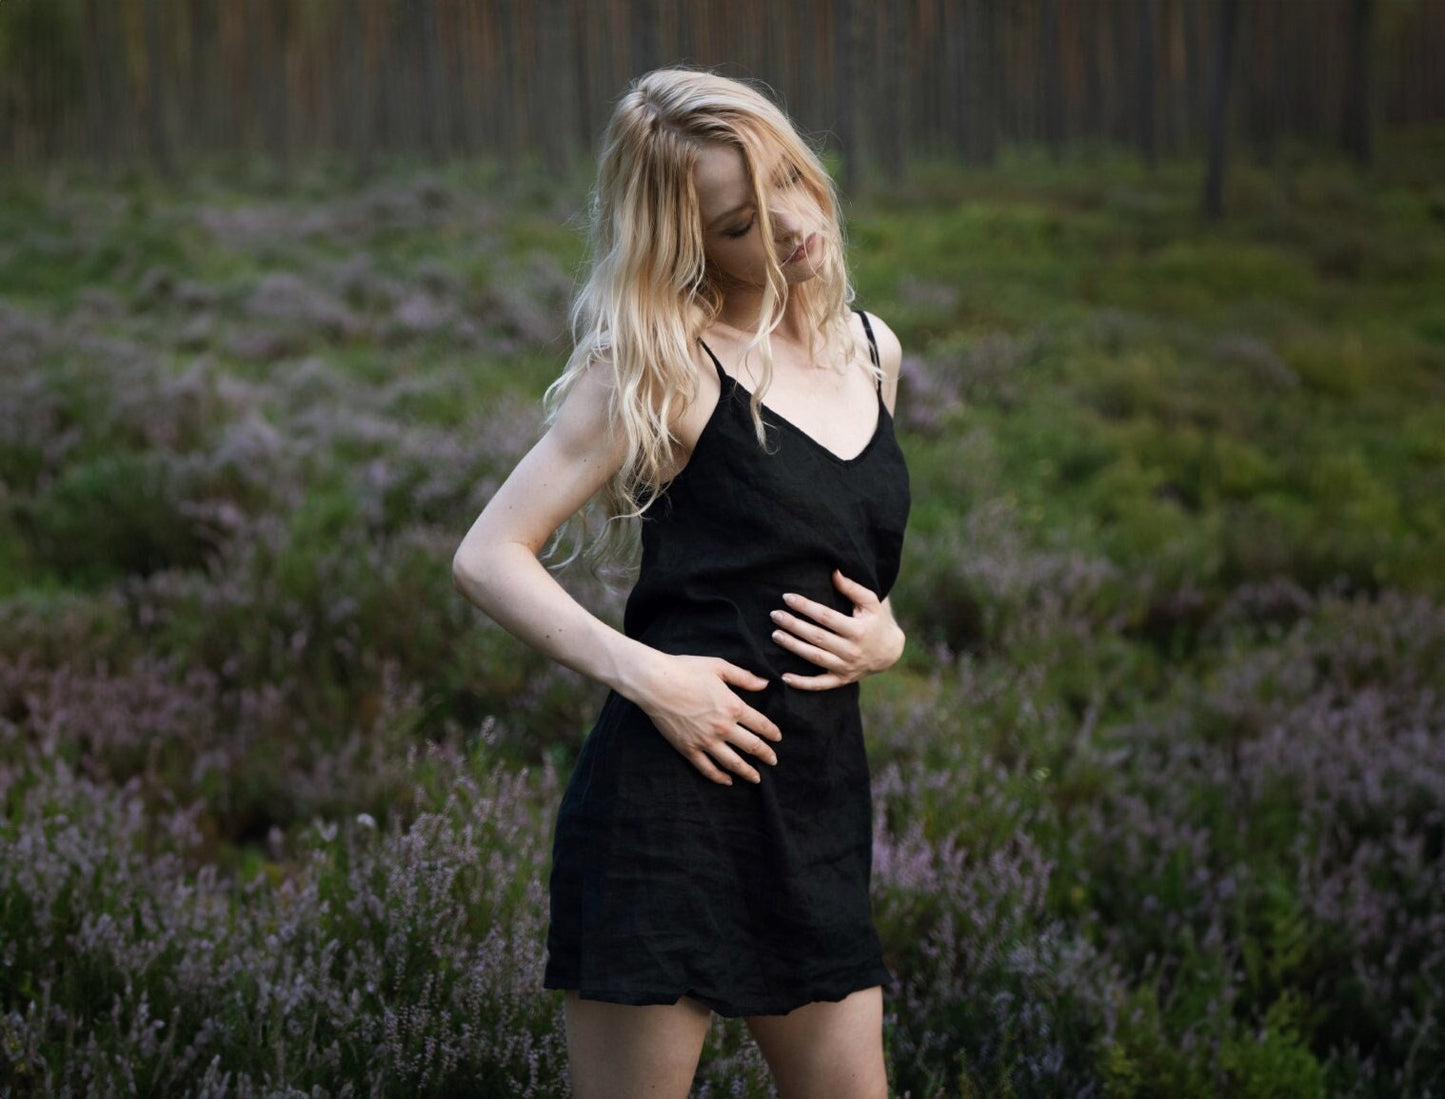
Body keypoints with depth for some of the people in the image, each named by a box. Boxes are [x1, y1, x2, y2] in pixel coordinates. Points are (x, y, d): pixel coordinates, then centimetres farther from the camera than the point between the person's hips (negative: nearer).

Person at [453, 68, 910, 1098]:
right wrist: (642, 673, -20)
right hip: (671, 809, -6)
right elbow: (489, 557, -10)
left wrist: (885, 637, 3)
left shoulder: (872, 350, 12)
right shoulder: (664, 371, -7)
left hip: (820, 810, 6)